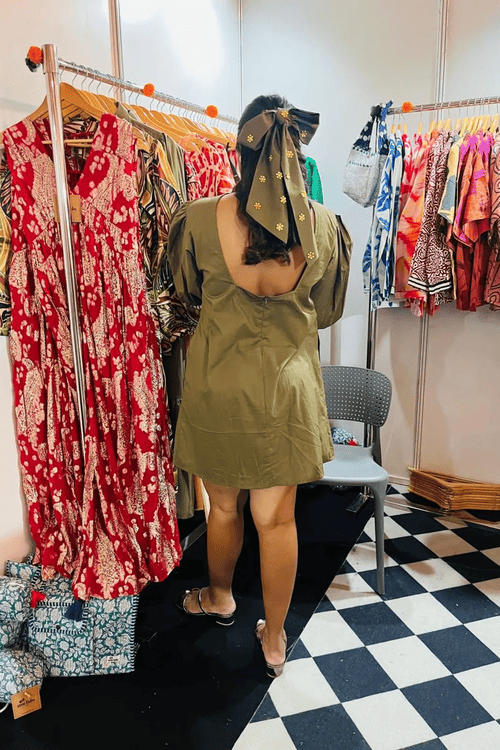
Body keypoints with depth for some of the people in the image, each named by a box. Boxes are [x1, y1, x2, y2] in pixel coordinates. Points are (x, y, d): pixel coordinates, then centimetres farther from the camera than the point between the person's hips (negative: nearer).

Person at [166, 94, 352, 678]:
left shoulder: (201, 219, -13)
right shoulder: (325, 226, -8)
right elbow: (326, 312, 6)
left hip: (218, 386, -1)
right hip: (287, 388, 1)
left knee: (224, 507, 21)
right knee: (277, 518, 15)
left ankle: (219, 598, 49)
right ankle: (274, 639, 33)